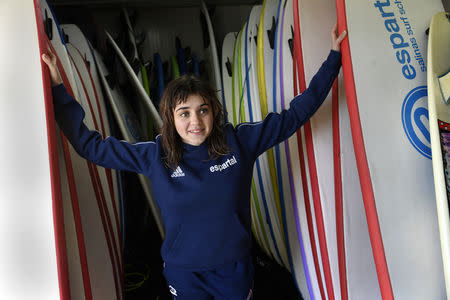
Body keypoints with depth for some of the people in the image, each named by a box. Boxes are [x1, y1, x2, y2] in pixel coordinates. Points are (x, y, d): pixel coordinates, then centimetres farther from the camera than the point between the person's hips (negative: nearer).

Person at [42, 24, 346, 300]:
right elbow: (90, 145, -7)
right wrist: (58, 88, -10)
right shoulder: (156, 156, -12)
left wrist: (333, 58, -5)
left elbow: (294, 114, -7)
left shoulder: (239, 141, -13)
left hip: (236, 267, 1)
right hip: (184, 273, 0)